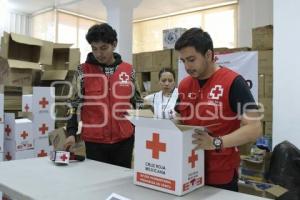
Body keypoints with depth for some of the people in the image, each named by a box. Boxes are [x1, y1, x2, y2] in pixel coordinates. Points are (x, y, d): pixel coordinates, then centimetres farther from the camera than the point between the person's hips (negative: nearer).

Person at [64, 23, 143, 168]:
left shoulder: (128, 70, 4)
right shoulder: (83, 71, -3)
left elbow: (136, 101, 12)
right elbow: (74, 104, 0)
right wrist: (71, 133, -10)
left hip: (124, 139, 2)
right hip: (94, 140, -2)